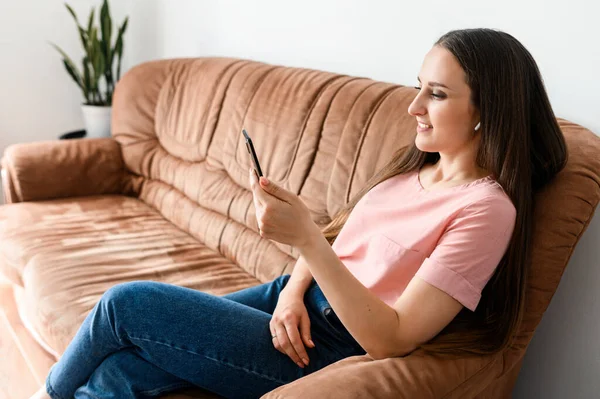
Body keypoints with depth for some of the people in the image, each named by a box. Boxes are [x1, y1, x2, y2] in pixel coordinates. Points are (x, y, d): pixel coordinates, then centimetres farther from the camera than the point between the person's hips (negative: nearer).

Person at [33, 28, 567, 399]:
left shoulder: (486, 209, -19)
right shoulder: (417, 166, 7)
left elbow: (390, 338, -24)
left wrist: (305, 239, -31)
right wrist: (293, 290, -5)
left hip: (334, 349, -8)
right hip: (300, 301, 8)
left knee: (126, 304, -7)